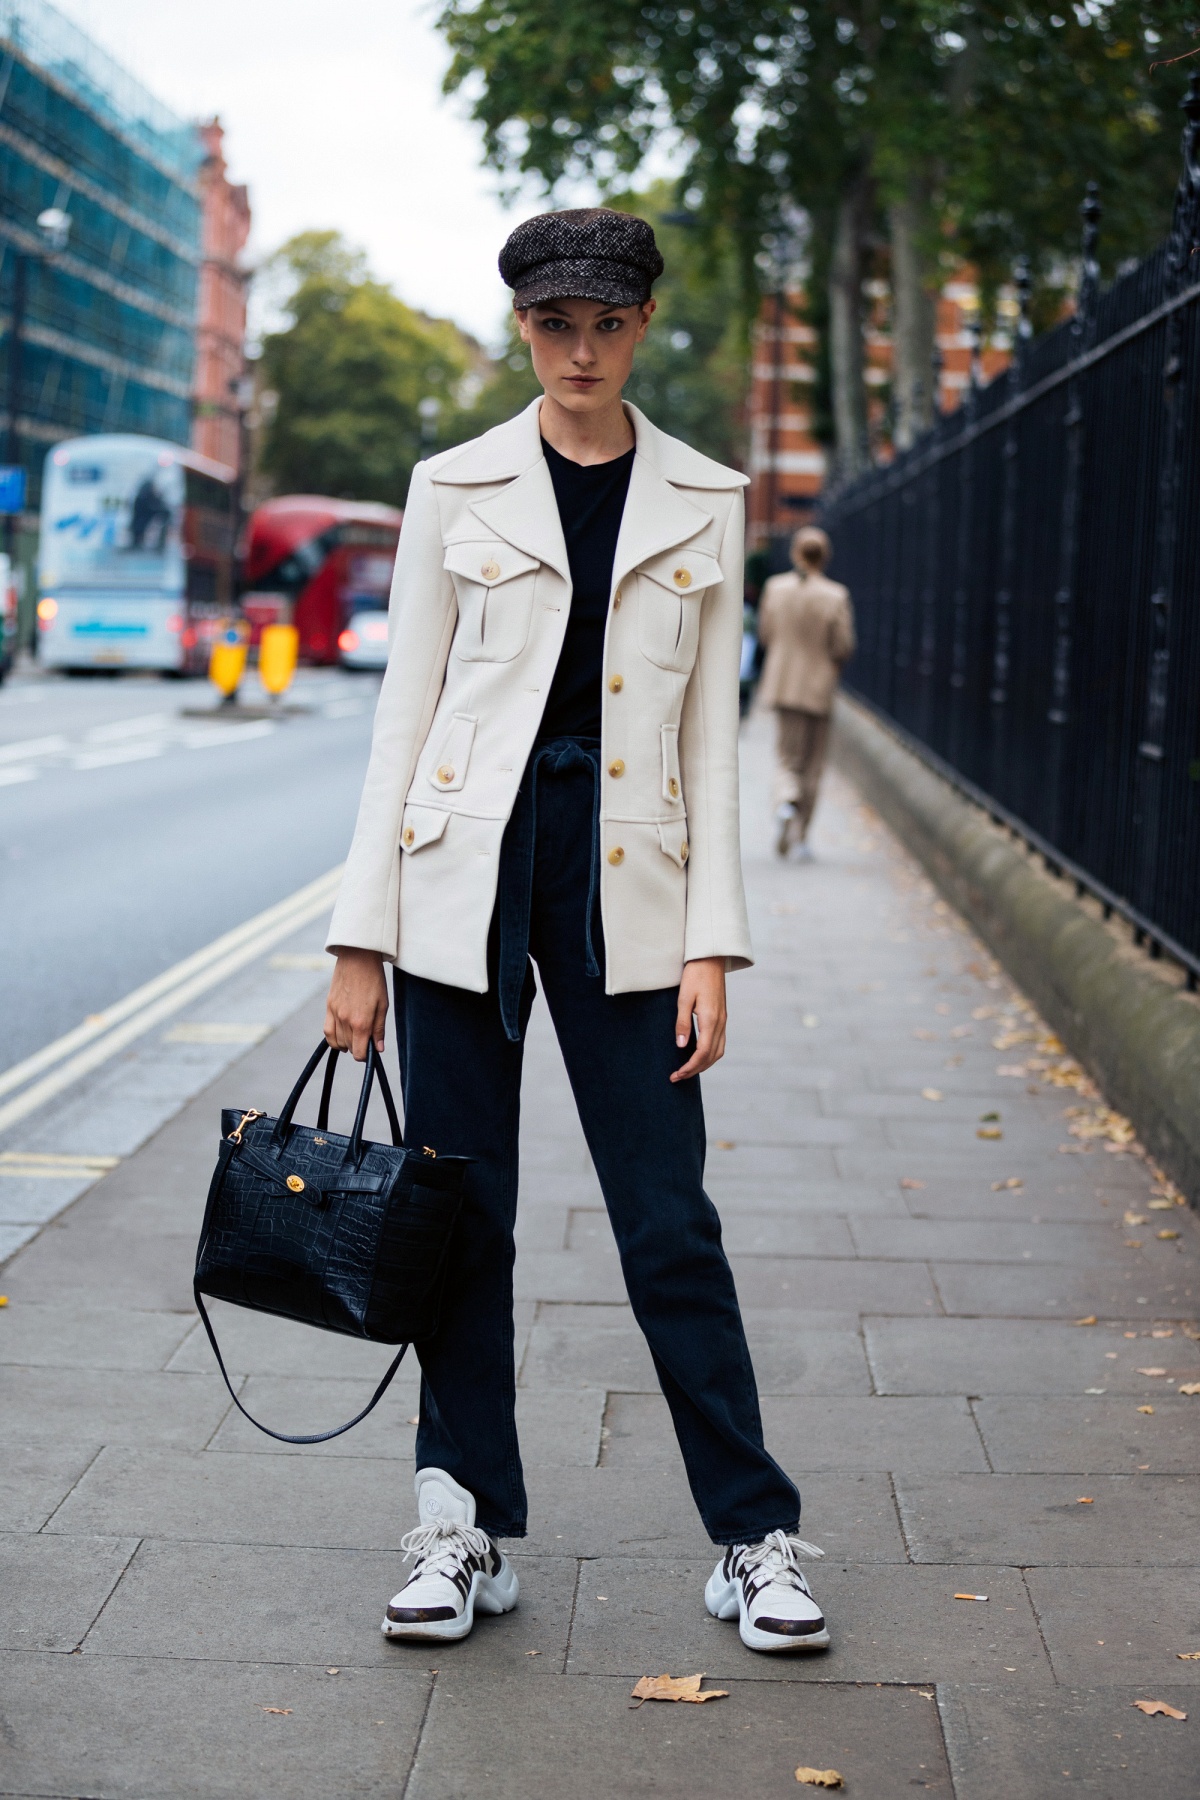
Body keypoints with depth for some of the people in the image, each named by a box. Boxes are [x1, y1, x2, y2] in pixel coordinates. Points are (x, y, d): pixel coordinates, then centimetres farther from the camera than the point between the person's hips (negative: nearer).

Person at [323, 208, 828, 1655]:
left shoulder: (702, 501, 7)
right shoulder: (455, 489, 5)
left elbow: (711, 733, 6)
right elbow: (405, 711, 4)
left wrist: (710, 944, -2)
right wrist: (363, 935, -1)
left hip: (623, 882, 0)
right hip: (465, 873, 0)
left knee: (668, 1220, 0)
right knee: (461, 1212, 6)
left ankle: (754, 1537, 12)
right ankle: (467, 1527, 20)